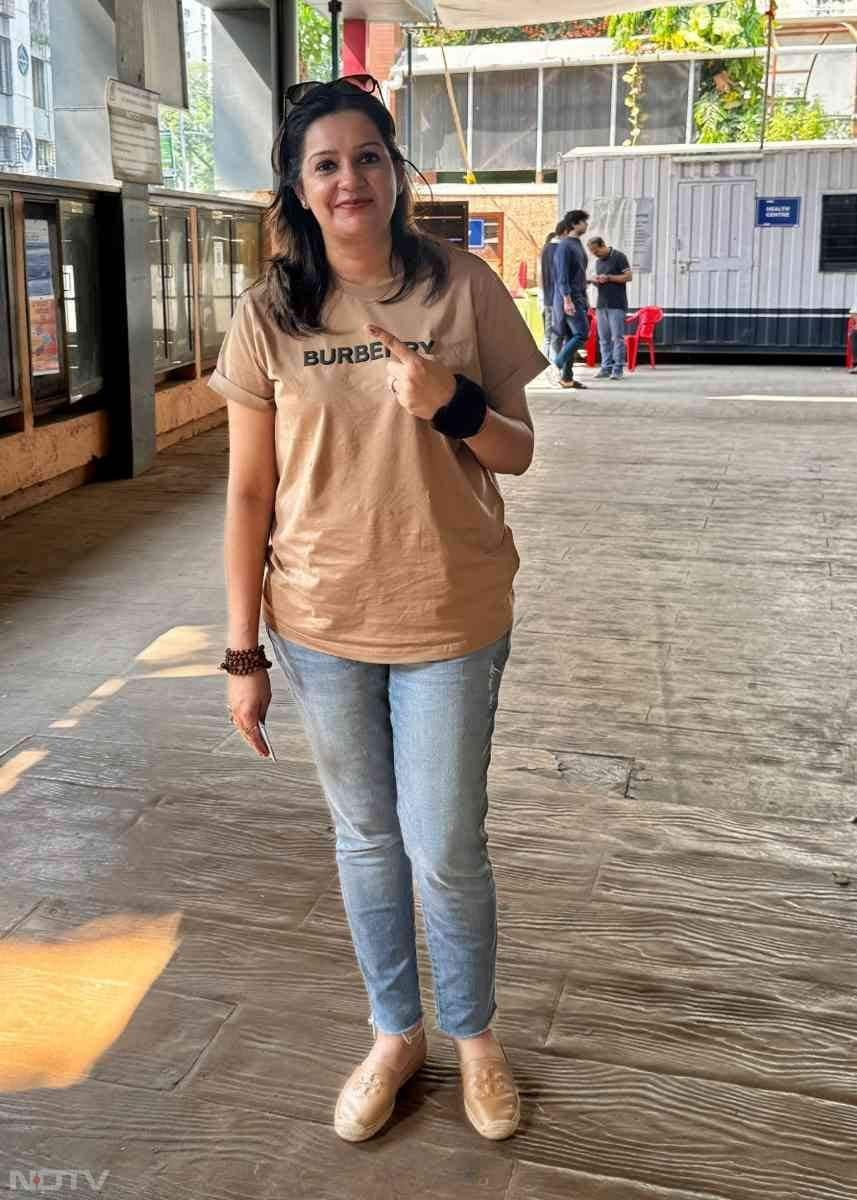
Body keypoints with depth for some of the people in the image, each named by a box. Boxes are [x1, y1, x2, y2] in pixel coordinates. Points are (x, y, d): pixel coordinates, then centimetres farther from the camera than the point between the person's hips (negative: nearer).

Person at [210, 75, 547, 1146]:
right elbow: (248, 492, -1)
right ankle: (395, 1032, 39)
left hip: (451, 617, -1)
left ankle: (473, 1032, 35)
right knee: (366, 838, 16)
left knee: (446, 851, 7)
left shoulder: (463, 287, -5)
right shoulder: (269, 315, -3)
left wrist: (454, 403, -22)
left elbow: (519, 453, 0)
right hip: (320, 624, 2)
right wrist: (243, 653, 0)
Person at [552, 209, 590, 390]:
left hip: (578, 297, 9)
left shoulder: (578, 245, 18)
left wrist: (585, 299, 22)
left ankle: (567, 377, 9)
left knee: (572, 337, 7)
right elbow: (562, 276, -18)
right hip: (568, 298, -9)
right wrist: (567, 300, -24)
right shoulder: (565, 246, -11)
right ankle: (557, 365, -10)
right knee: (582, 334, -15)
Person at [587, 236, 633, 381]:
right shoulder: (599, 261, 18)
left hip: (617, 305, -7)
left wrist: (608, 278, -14)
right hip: (601, 305, 7)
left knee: (617, 337, -7)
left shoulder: (619, 257, -4)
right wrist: (594, 280, 3)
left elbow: (628, 276, -8)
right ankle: (606, 367, 9)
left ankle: (618, 369, -5)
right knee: (604, 338, 5)